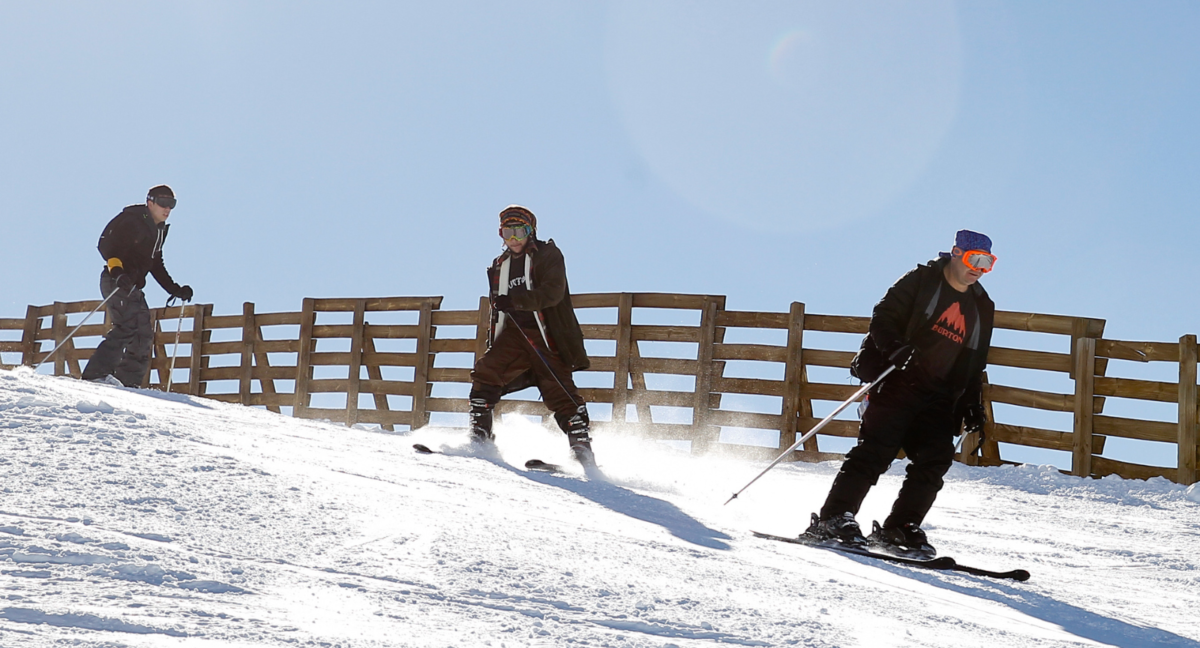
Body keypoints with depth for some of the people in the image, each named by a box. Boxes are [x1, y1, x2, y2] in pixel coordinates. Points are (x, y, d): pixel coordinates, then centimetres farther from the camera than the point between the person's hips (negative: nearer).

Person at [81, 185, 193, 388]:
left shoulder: (159, 231, 19)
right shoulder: (132, 220, -7)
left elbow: (156, 266, 26)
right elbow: (106, 244, -15)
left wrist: (176, 290, 18)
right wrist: (116, 269, -30)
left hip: (132, 287, 10)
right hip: (116, 282, -10)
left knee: (143, 336, 6)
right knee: (127, 328, -23)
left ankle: (128, 381, 7)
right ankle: (96, 374, -29)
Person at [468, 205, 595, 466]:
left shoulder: (548, 255, 0)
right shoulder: (500, 266, 19)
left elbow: (553, 292, -17)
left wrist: (514, 301, -27)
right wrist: (492, 343, 17)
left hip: (546, 336, -5)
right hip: (514, 336, 5)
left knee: (559, 392, -12)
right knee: (485, 374, -14)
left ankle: (582, 447, -9)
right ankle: (479, 437, -12)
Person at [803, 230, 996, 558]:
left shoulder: (982, 308, 19)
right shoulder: (922, 281, 3)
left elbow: (974, 366, 24)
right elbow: (882, 318, -6)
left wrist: (973, 407, 12)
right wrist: (897, 349, -24)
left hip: (937, 397, 6)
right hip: (896, 382, -6)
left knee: (937, 457, -10)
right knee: (877, 449, -16)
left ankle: (899, 528, -5)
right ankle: (834, 518, -14)